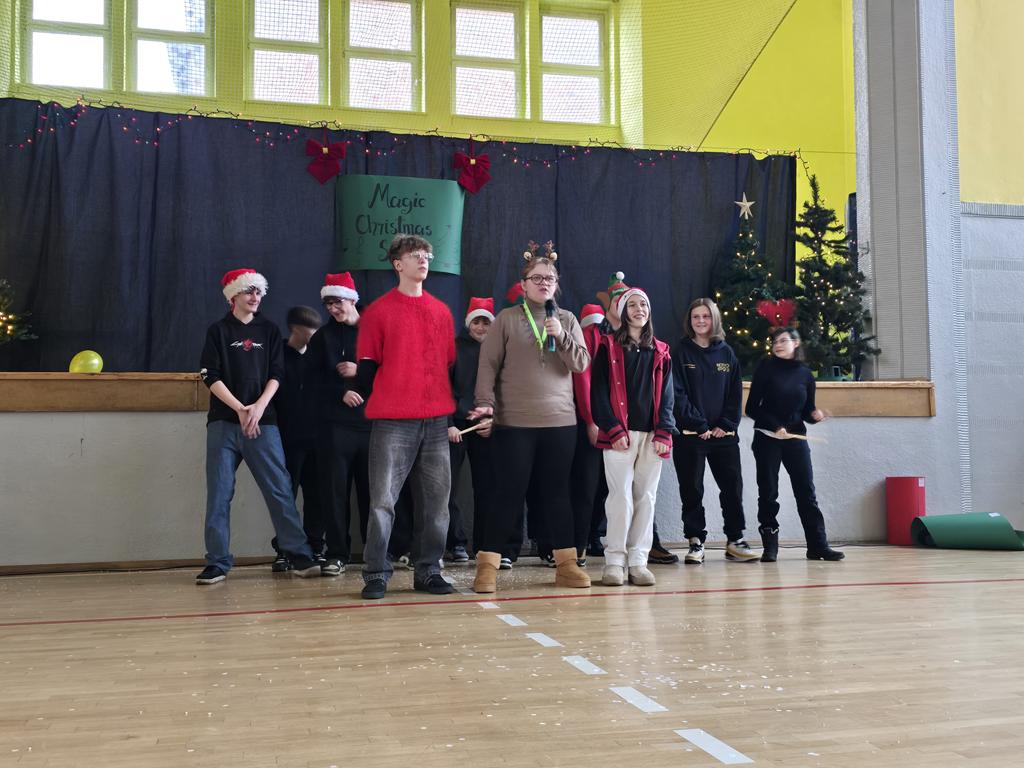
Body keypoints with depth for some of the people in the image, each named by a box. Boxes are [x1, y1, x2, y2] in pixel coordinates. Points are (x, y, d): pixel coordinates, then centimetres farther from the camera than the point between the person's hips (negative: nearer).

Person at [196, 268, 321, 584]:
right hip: (224, 422, -1)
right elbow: (211, 377, -1)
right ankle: (218, 562, 7)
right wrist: (240, 409, -12)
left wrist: (259, 407, -11)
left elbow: (276, 374, 5)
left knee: (280, 490, -2)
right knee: (219, 493, -1)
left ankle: (299, 555, 3)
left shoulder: (269, 330, 12)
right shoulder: (218, 331, 6)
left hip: (263, 422, 1)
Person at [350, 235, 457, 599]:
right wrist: (358, 391, -14)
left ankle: (428, 570, 14)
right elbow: (368, 363, 3)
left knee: (435, 499, 5)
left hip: (436, 420, 4)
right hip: (392, 422, -4)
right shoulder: (378, 312, 4)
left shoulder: (442, 312, 15)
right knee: (383, 498, -5)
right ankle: (376, 573, 2)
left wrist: (455, 411, 11)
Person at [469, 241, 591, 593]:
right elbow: (488, 365, -4)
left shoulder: (567, 320, 10)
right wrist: (486, 403, -15)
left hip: (560, 421, 3)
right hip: (515, 422, -3)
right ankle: (488, 565, 6)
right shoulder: (507, 319, 0)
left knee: (556, 492, 10)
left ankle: (566, 564, 17)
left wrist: (561, 336, -13)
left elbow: (581, 363, 2)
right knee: (511, 493, -2)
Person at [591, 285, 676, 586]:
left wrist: (664, 433, -1)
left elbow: (667, 395, 12)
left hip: (652, 435, 4)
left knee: (646, 497, 3)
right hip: (619, 434, -3)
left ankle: (638, 561, 8)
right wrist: (614, 430, -11)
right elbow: (598, 392, -1)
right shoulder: (609, 347, 5)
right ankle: (614, 561, -1)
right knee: (621, 496, -8)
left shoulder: (660, 352, 16)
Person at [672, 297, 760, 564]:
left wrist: (727, 425, -5)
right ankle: (696, 542, 11)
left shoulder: (726, 353, 10)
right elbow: (677, 394, -7)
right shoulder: (681, 353, 1)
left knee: (733, 487, 4)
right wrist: (699, 425, -14)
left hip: (723, 433, 3)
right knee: (692, 490, 2)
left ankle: (735, 541, 14)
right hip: (689, 434, -3)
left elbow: (736, 393, 7)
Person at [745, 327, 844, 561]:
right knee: (768, 493, 0)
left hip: (796, 438, 2)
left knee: (806, 491, 0)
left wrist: (815, 415, -10)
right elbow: (752, 408, -4)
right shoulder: (766, 368, -1)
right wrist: (775, 426, -14)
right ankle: (770, 547, 6)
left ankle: (818, 546, 4)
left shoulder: (805, 373, 6)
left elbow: (807, 411, 12)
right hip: (767, 438, -2)